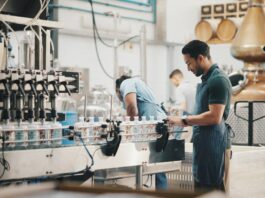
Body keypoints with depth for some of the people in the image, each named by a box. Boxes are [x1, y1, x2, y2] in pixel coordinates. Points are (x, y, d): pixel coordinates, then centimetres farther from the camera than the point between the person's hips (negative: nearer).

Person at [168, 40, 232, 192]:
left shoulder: (218, 80, -15)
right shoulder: (206, 79, 16)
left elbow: (214, 117, -21)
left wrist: (184, 121, -15)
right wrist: (184, 120, 13)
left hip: (211, 145, -10)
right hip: (203, 144, 10)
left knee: (210, 188, -6)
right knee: (201, 186, 13)